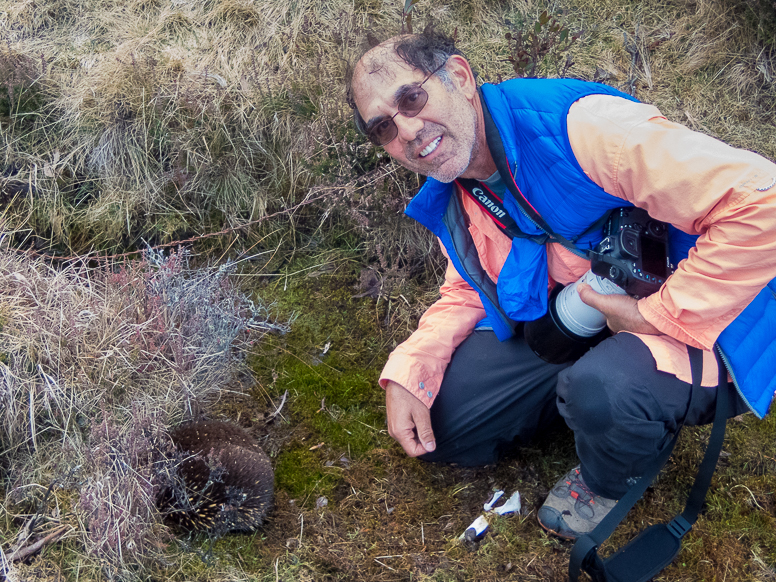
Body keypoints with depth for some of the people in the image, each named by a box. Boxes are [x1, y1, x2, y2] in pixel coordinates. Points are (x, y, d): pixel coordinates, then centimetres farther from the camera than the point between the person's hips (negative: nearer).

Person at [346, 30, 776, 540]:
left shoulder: (577, 125, -30)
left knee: (600, 387, -38)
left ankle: (612, 479, -1)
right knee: (434, 424, -2)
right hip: (564, 335, 7)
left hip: (698, 330, -6)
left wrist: (658, 316, -27)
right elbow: (468, 294, 12)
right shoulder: (448, 200, -1)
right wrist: (406, 373, -6)